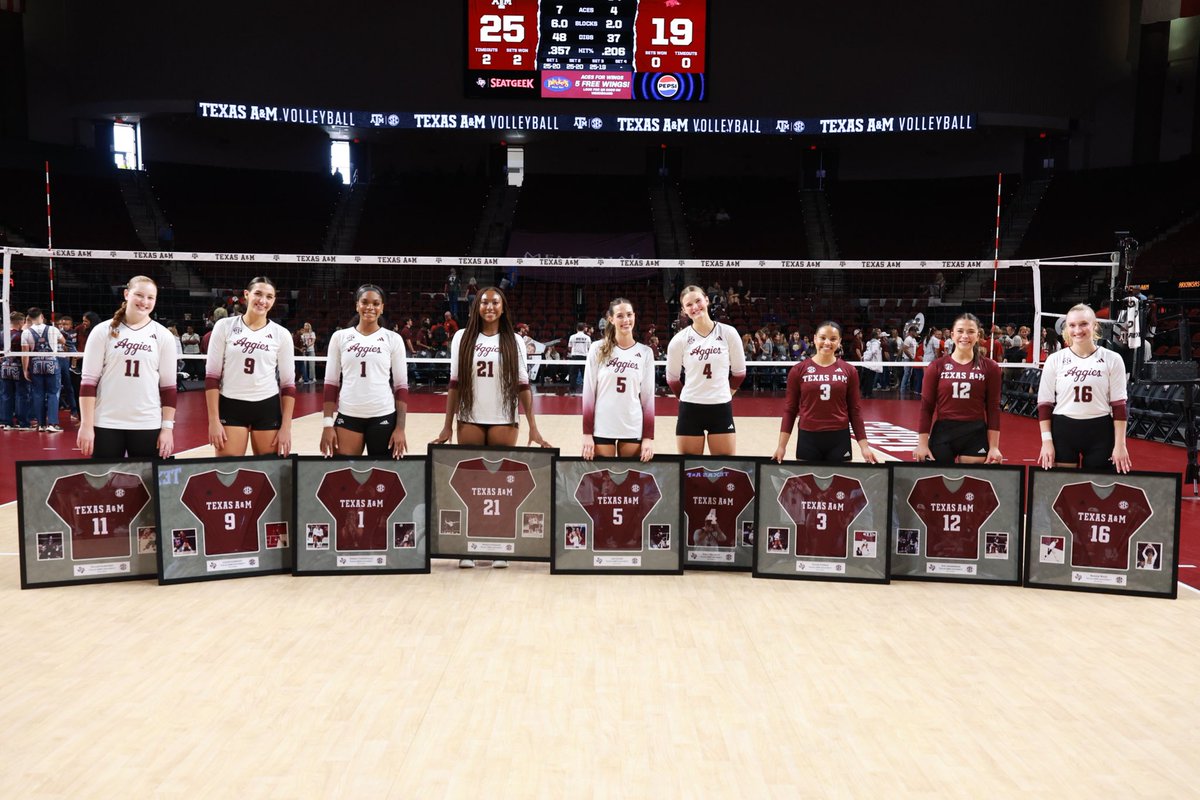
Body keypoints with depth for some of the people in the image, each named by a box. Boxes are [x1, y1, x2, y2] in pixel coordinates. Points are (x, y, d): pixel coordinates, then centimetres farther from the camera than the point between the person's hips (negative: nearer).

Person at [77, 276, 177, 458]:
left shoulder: (163, 336, 4)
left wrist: (167, 427, -1)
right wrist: (86, 425, -5)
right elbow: (88, 381, 0)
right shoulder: (103, 331, 1)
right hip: (106, 424, 0)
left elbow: (168, 386, 4)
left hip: (148, 425, 1)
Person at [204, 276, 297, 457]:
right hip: (231, 407, -1)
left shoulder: (281, 334, 1)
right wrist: (214, 420, -6)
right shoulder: (225, 326, 0)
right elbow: (211, 375, 0)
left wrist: (286, 427, -2)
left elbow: (288, 383, 3)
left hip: (268, 409, 1)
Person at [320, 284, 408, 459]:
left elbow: (401, 385, 2)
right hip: (347, 417, 1)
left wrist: (400, 428, -5)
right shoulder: (339, 337, 5)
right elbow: (331, 383, 7)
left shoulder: (393, 339, 2)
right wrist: (328, 424, 0)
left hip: (383, 417, -1)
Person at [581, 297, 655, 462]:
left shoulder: (645, 352, 3)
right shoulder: (597, 349, -1)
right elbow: (588, 393, 0)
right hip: (601, 428, -1)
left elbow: (648, 396, 4)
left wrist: (649, 437, -1)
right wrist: (587, 433, -5)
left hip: (633, 429, 1)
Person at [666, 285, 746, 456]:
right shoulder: (679, 340, -5)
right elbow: (672, 378, 8)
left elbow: (739, 372, 8)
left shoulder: (728, 333, -3)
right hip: (690, 409, 0)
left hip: (721, 408, 1)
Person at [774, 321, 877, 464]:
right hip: (808, 438, -1)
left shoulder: (849, 371, 2)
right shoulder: (798, 370, -1)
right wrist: (781, 445, -3)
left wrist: (864, 446, 2)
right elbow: (790, 410, 2)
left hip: (840, 439, 1)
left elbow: (854, 410, 6)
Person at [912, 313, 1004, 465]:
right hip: (942, 434, 0)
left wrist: (994, 447, -3)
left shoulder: (990, 367, 2)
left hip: (976, 436, 0)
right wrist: (922, 443, -2)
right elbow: (926, 406, 2)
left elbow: (993, 409, 2)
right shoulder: (937, 366, 2)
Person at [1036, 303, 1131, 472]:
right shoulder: (1055, 360, 0)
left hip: (1101, 433, 0)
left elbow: (1119, 405, 0)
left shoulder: (1112, 359, 0)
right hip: (1062, 432, 0)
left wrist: (1120, 444, -4)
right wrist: (1046, 441, -5)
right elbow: (1044, 404, 1)